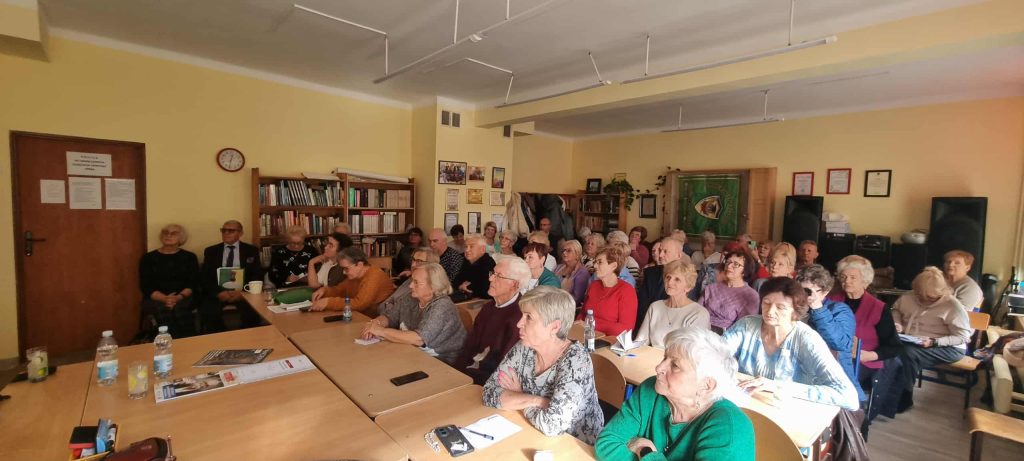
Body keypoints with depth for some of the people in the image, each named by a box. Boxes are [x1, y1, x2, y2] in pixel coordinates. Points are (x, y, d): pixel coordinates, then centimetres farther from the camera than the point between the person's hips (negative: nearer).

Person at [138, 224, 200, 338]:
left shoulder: (189, 257, 10)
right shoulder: (148, 258, 10)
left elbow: (193, 284, 3)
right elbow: (146, 286, 2)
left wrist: (179, 297, -17)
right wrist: (164, 298, -16)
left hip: (183, 298, 0)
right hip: (155, 299, 0)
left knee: (179, 309, -35)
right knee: (163, 311, -34)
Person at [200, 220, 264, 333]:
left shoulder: (251, 250, 8)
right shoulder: (210, 251, 12)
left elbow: (258, 275, 3)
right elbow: (204, 277, 5)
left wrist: (243, 291, -15)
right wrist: (219, 292, -14)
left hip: (243, 292, -1)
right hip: (217, 292, 2)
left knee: (252, 311, -30)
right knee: (208, 313, -28)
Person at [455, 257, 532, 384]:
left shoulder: (520, 315, -20)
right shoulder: (488, 307, 11)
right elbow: (470, 345, 10)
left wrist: (463, 374, -14)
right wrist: (456, 371, -6)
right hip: (474, 371, 7)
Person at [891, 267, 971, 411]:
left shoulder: (952, 305, -10)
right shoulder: (909, 297, 5)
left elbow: (963, 337, -12)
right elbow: (895, 309, 24)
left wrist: (934, 342, -26)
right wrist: (897, 324, 2)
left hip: (948, 348, -5)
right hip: (910, 343, 5)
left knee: (908, 352, -35)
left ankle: (904, 399, -19)